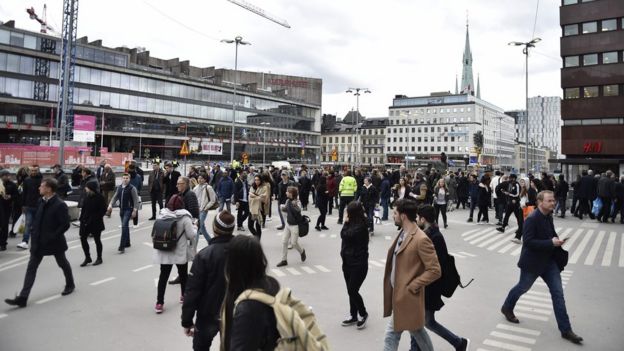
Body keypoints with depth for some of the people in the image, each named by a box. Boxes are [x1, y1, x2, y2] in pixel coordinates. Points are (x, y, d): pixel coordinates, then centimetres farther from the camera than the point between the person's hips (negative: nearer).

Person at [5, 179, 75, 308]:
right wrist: (33, 231, 6)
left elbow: (65, 225, -21)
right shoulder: (40, 201, 2)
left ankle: (70, 284, 38)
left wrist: (53, 236, -21)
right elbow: (35, 217, 16)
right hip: (38, 241, 6)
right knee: (31, 267, 3)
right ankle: (22, 297, 4)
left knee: (63, 263, 15)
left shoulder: (60, 205, -20)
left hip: (54, 242, -6)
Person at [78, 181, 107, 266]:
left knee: (97, 240, 6)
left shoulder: (99, 197, -13)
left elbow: (103, 210, -14)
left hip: (96, 223, -6)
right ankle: (87, 258, 19)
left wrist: (94, 219, -17)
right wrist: (82, 218, 1)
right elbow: (83, 208, 12)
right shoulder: (87, 197, 5)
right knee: (83, 238, 4)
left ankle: (99, 258, 21)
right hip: (85, 222, 6)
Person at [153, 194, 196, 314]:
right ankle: (184, 295, 35)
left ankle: (159, 303, 5)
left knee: (163, 276, 7)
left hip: (164, 252, 3)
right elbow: (191, 235, -16)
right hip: (181, 252, -3)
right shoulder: (184, 217, -17)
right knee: (183, 274, 17)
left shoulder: (161, 214, -4)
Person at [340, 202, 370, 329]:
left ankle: (363, 314, 18)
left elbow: (346, 235, -20)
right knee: (351, 291, 14)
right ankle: (353, 316, 27)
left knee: (352, 291, -5)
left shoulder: (360, 226, -18)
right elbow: (343, 235, 2)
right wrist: (347, 222, -6)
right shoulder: (353, 224, 7)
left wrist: (346, 222, -10)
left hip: (358, 264, -8)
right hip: (348, 262, 9)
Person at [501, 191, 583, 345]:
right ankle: (507, 308, 40)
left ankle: (565, 329, 10)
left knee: (558, 293, 4)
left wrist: (557, 240, -5)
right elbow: (528, 241, -26)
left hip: (549, 260, 7)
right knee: (522, 287, 14)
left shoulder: (548, 216, 2)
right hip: (533, 262, -7)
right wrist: (551, 242, -28)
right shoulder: (532, 219, -22)